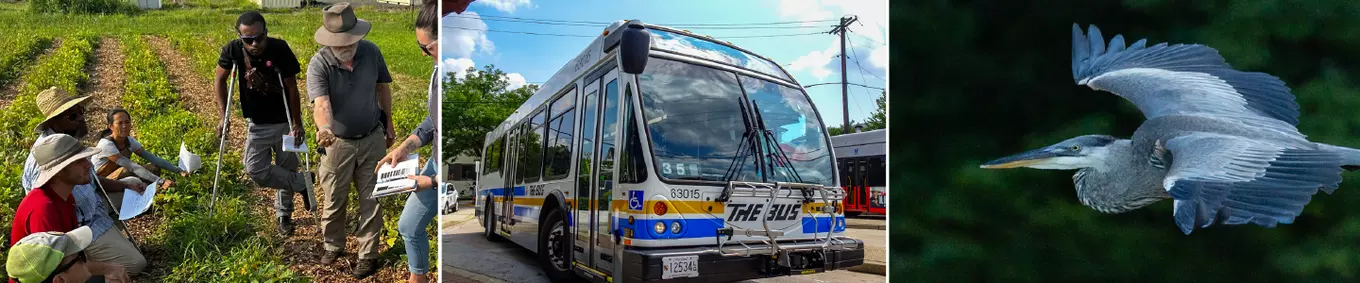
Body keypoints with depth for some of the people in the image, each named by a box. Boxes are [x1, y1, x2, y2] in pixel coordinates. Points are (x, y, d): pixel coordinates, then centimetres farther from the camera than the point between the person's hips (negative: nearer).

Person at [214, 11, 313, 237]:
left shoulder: (280, 49, -23)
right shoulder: (233, 50, -15)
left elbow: (292, 88, -15)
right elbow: (220, 80, 2)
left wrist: (296, 124, -13)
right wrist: (223, 115, -2)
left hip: (285, 122, -2)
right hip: (257, 124, 2)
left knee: (287, 169, 7)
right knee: (255, 170, -10)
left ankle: (283, 215, 27)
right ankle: (303, 183, 9)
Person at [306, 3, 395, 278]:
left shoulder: (371, 52, -12)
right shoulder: (318, 65, -22)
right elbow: (321, 103, -37)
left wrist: (388, 123, 11)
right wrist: (324, 128, -58)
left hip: (372, 140, 2)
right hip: (338, 143, -2)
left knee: (371, 200, 11)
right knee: (333, 201, 15)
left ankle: (369, 254, 26)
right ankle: (333, 246, 40)